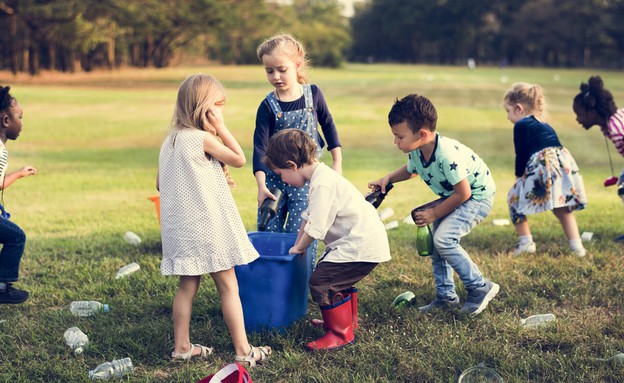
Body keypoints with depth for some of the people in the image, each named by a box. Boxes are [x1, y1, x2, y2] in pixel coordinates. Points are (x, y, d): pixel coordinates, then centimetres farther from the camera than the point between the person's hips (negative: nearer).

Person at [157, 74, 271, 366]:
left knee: (187, 285, 14)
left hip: (181, 228, 8)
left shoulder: (170, 140, 9)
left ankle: (181, 347, 19)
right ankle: (243, 350, 4)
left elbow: (160, 184, 16)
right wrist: (221, 128, -4)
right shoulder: (202, 138, -15)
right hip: (207, 226, -7)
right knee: (228, 287, 0)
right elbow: (239, 159, -7)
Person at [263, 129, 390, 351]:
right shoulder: (322, 176, 13)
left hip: (362, 245, -11)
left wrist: (298, 248, -3)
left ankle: (341, 333, 1)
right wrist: (298, 245, 26)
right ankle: (349, 320, 41)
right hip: (363, 239, 11)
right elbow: (309, 216, 24)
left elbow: (316, 229, -21)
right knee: (337, 278, 25)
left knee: (320, 282, -11)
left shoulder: (322, 183, -20)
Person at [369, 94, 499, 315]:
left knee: (443, 239, -21)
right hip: (451, 195, 9)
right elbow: (411, 170, 15)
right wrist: (388, 178, -3)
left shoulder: (447, 154, -36)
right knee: (434, 240, 6)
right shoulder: (416, 151, -11)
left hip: (478, 195, -9)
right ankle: (446, 296, 19)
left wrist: (434, 213, -18)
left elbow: (463, 193, -28)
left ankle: (480, 288, -8)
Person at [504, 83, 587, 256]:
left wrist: (519, 177, 14)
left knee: (514, 197, 12)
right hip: (565, 164, 7)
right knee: (563, 209, 23)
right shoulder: (546, 126, 31)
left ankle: (525, 242, 10)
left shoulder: (521, 125, 7)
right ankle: (577, 246, 16)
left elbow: (521, 156, 1)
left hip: (542, 164, -7)